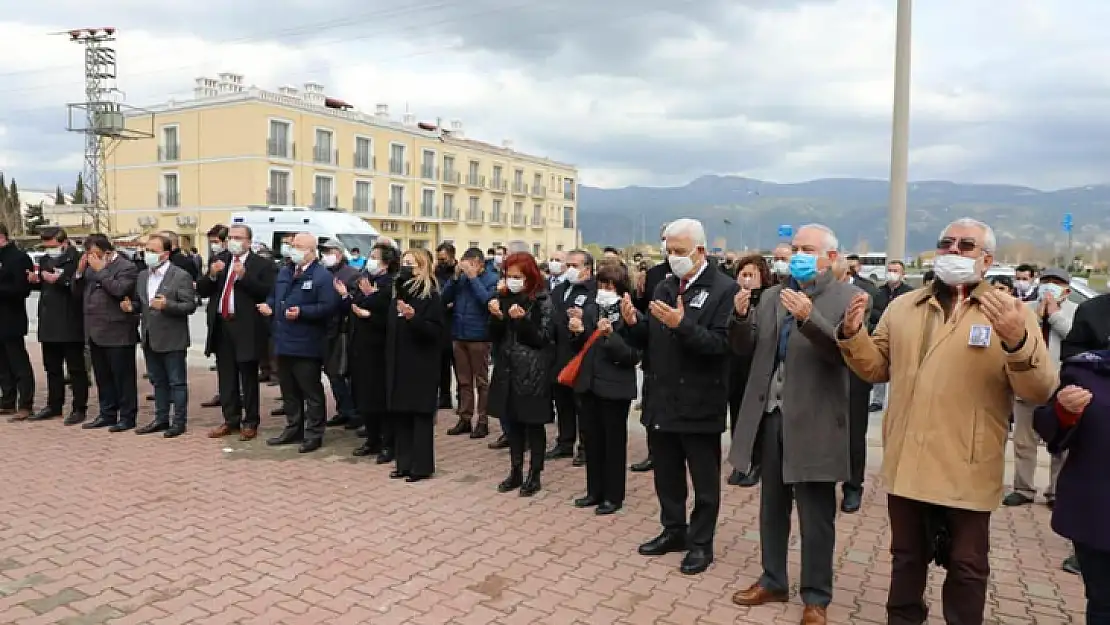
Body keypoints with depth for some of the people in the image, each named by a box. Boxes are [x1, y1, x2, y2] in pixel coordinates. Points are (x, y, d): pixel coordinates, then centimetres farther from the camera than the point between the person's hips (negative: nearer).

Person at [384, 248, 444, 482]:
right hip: (399, 364, 7)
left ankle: (422, 466, 7)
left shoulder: (431, 295, -8)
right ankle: (405, 463, 19)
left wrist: (413, 318, -30)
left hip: (421, 365, -7)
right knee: (400, 414, 9)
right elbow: (390, 328, 16)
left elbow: (436, 331, -16)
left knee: (421, 415, -1)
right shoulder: (397, 293, 13)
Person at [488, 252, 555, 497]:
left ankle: (534, 475, 14)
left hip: (533, 372, -5)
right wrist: (496, 317, -13)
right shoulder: (504, 298, 7)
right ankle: (515, 472, 23)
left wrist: (522, 319, -24)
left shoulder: (542, 300, -8)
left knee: (533, 424, 3)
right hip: (508, 369, 5)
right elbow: (495, 336, 6)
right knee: (513, 421, 12)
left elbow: (544, 338, -12)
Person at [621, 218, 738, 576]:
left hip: (699, 404, -6)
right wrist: (634, 323, -10)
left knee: (704, 480, 9)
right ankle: (673, 531, 35)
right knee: (666, 474, 18)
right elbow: (648, 342, 10)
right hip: (661, 400, 6)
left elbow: (721, 345, -19)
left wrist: (682, 324, -29)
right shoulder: (664, 288, 12)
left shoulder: (724, 289, -9)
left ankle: (701, 543, 23)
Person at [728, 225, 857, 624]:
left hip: (813, 421, -5)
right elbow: (746, 348, 8)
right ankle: (773, 581, 33)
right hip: (771, 414, 5)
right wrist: (741, 317, -11)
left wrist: (809, 317, -31)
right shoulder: (773, 295, 11)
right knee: (772, 506, 17)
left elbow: (848, 351, -18)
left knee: (816, 516, 6)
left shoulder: (849, 297, -5)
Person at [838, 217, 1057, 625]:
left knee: (966, 568, 14)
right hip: (907, 465, 3)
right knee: (906, 558, 19)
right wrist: (854, 335, -8)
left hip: (966, 472, -3)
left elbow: (1040, 392, -13)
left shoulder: (1010, 313, -5)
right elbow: (877, 368, 10)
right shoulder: (902, 307, 6)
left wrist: (1018, 342, -31)